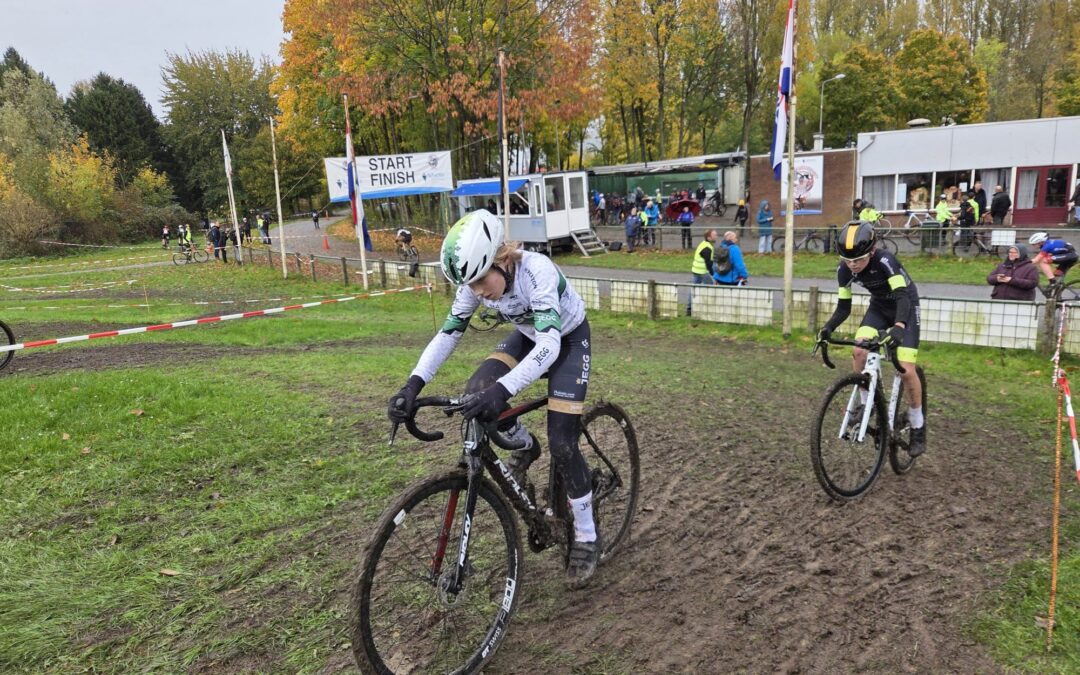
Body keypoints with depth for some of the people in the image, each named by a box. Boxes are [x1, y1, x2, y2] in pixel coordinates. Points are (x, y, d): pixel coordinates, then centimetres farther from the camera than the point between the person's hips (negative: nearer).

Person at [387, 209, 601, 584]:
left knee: (562, 443, -13)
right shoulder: (476, 282, -20)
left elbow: (550, 344, -47)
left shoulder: (536, 270, -38)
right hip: (529, 335, 6)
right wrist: (414, 384, -32)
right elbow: (448, 333, -18)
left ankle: (587, 539, 7)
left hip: (569, 339, -5)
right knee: (477, 393, -19)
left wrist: (503, 390, -60)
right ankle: (524, 446, 12)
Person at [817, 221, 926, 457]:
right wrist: (828, 328, -29)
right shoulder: (844, 269, -18)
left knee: (906, 370, -13)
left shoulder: (885, 261, -33)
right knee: (859, 352, -22)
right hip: (879, 306, 4)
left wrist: (898, 327, -59)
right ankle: (867, 404, 0)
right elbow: (843, 307, -11)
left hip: (905, 306, -4)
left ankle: (918, 427, 7)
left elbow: (902, 297, -41)